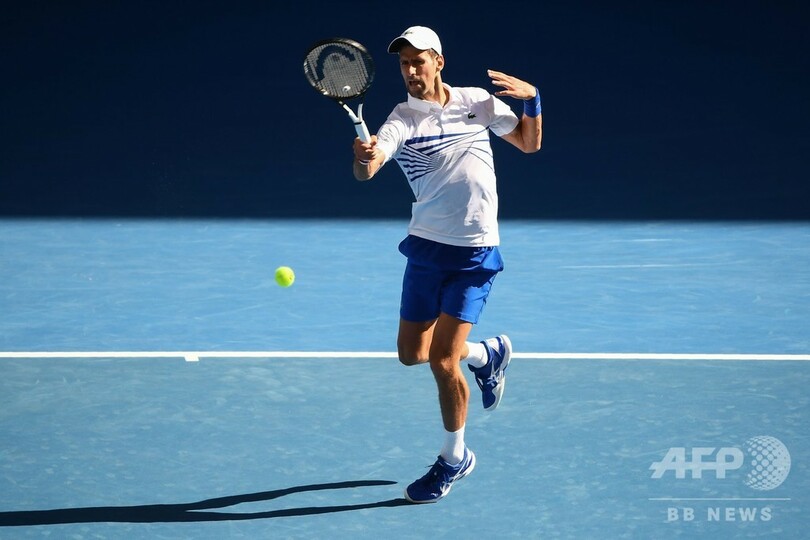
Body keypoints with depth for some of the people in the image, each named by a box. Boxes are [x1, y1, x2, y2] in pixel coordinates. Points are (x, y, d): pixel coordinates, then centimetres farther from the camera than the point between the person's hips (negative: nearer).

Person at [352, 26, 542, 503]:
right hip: (427, 246, 2)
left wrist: (532, 99, -6)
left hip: (475, 252, -2)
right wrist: (363, 158, -50)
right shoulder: (402, 120, -7)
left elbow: (530, 143, 12)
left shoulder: (479, 102, 0)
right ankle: (486, 354, 38)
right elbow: (368, 168, -26)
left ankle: (455, 459, 13)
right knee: (411, 353, 10)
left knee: (442, 362, -8)